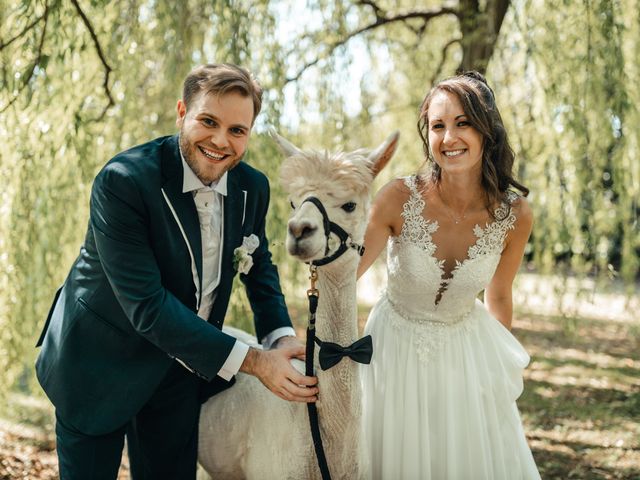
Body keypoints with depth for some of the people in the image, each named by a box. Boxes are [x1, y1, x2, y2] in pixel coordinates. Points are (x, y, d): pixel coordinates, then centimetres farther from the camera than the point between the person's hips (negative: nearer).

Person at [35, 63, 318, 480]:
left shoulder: (253, 187, -6)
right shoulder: (123, 180, -25)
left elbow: (259, 265, 12)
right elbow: (147, 305, -29)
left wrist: (281, 336, -8)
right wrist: (252, 361, -28)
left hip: (182, 368, 5)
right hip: (99, 365, -5)